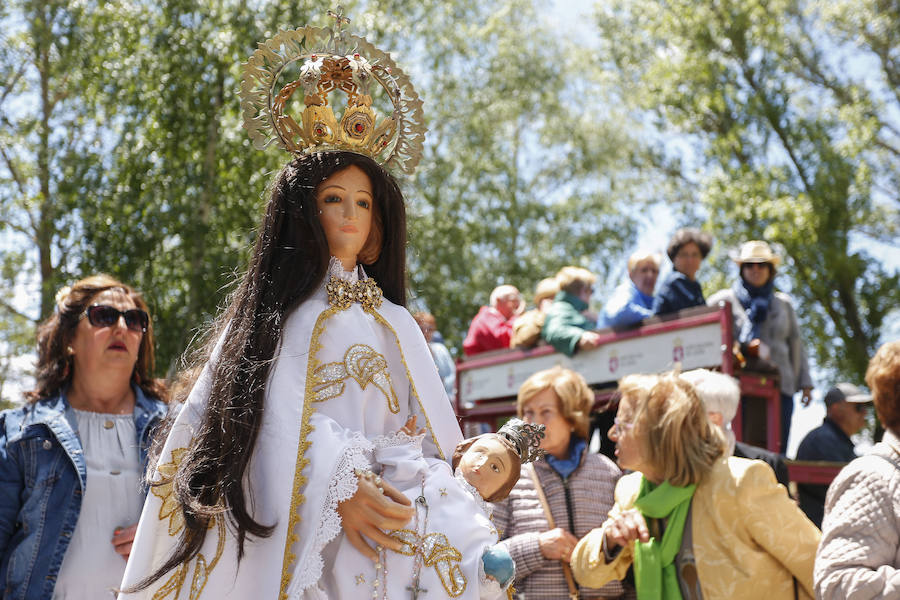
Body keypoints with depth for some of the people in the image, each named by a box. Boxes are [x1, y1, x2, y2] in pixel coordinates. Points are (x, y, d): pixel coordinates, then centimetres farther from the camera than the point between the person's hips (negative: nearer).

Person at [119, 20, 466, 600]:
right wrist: (338, 487, -26)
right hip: (285, 544, -3)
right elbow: (279, 420, -9)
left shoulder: (396, 326, 17)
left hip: (376, 551, 3)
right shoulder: (272, 313, 6)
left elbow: (432, 439, 10)